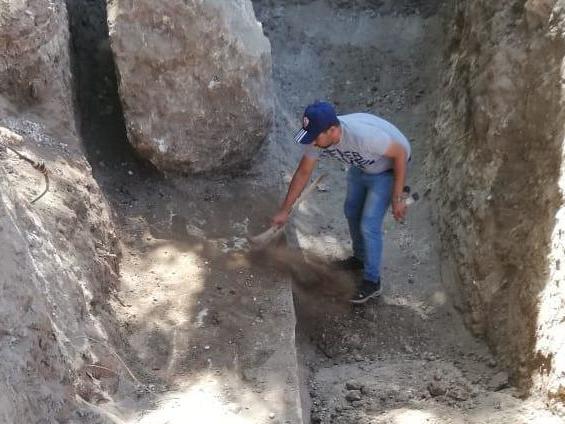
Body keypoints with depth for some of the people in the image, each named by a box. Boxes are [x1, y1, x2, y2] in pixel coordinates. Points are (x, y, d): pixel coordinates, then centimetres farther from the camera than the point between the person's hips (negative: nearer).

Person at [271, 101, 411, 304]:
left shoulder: (363, 135, -44)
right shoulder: (317, 138, -23)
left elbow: (401, 153, -29)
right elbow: (303, 173, -8)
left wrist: (397, 198, -23)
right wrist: (284, 211, -3)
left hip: (388, 167, -7)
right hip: (361, 166, 7)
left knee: (369, 225, -7)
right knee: (351, 211, 19)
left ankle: (372, 281, 11)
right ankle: (360, 257, 44)